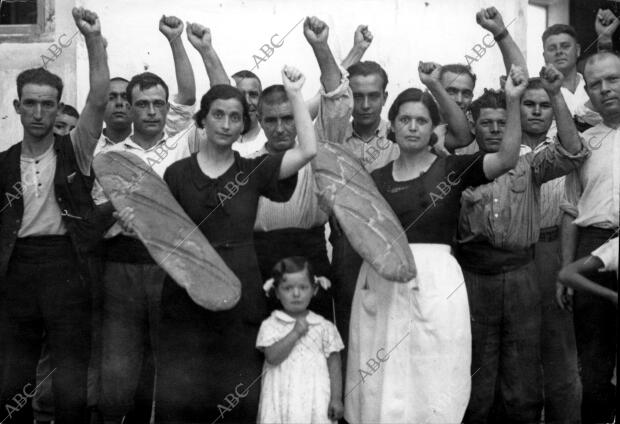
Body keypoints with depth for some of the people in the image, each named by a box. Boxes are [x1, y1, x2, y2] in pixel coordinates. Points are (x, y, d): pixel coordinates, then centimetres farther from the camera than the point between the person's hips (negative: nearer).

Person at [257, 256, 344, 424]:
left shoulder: (325, 327, 4)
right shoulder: (270, 326, 2)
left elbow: (334, 366, 5)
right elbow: (272, 357, -12)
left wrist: (336, 399, -1)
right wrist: (295, 333, -14)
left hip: (316, 403, 1)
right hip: (282, 402, -1)